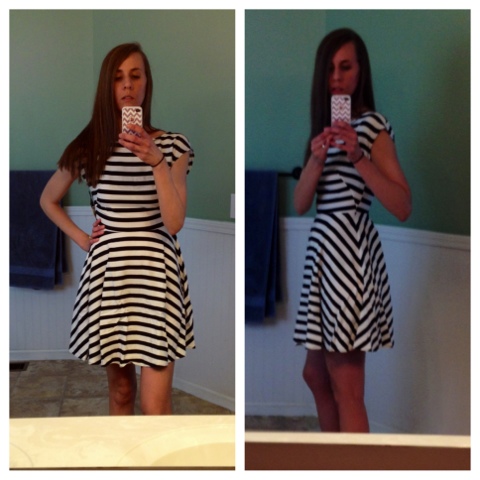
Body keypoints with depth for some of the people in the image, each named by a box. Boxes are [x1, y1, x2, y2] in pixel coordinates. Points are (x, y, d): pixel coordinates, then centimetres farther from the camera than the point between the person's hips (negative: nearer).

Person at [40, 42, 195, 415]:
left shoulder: (173, 146, -2)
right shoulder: (87, 147, 2)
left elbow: (174, 223, -12)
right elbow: (48, 200, 18)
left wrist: (157, 162, -20)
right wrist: (80, 239, 6)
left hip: (156, 271, -2)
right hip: (108, 271, 2)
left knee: (155, 405, -4)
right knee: (120, 390, 14)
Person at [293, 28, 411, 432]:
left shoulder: (372, 124, -6)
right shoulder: (324, 127, 17)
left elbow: (403, 208, -15)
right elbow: (300, 204, 6)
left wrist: (358, 157, -23)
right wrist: (316, 159, -10)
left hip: (351, 250, -9)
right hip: (325, 249, 9)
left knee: (346, 387, -6)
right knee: (316, 374, 17)